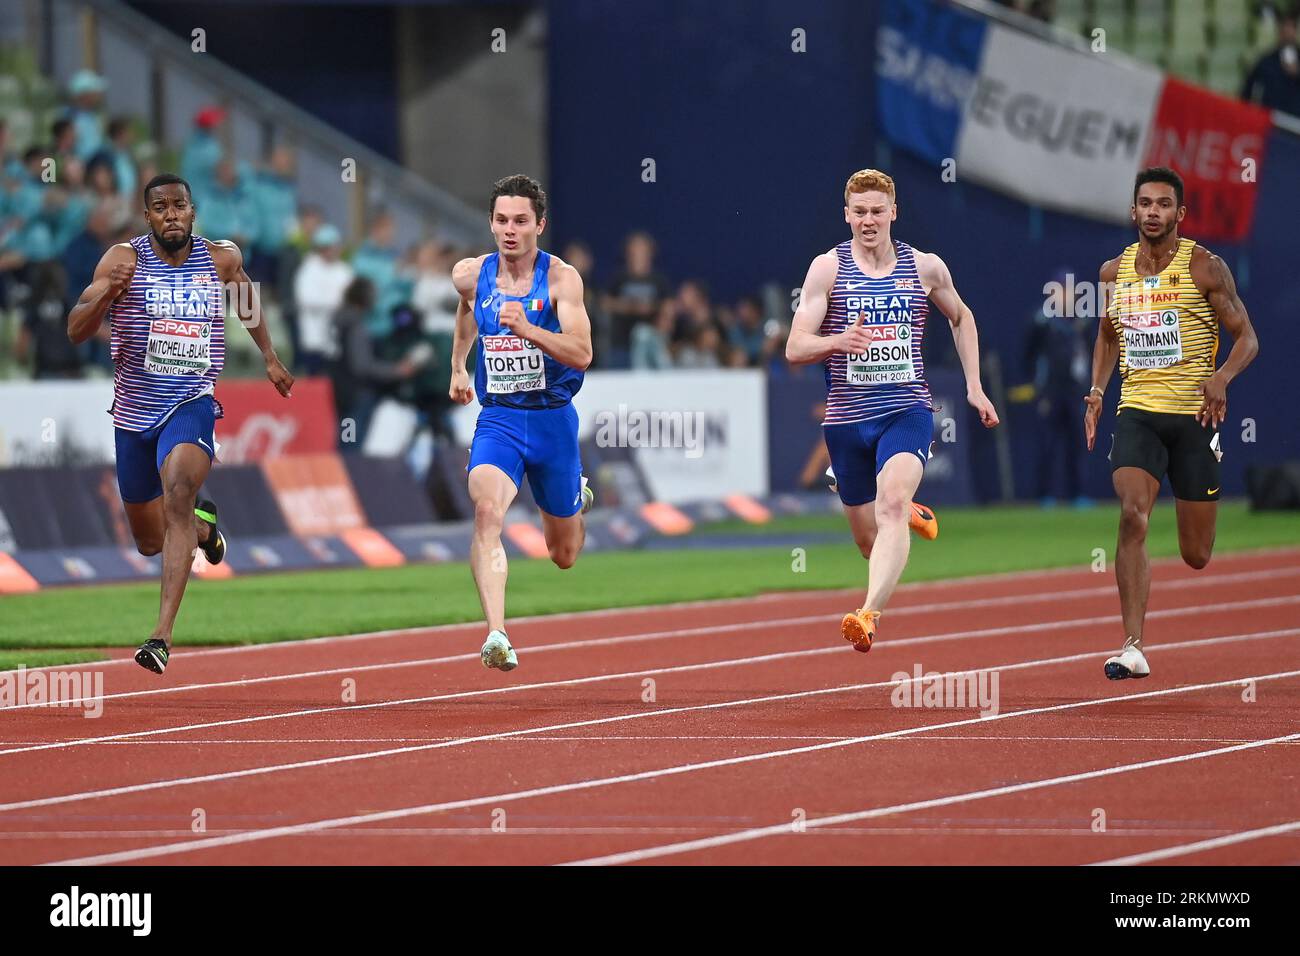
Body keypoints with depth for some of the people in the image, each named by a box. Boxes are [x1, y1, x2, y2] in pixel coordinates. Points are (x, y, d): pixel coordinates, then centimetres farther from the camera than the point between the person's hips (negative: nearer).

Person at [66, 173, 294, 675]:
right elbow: (76, 332, -15)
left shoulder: (221, 258, -2)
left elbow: (245, 295, 22)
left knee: (178, 491, -31)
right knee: (150, 542, 13)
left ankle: (163, 634, -35)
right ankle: (201, 523, 51)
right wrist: (106, 294, -34)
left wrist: (269, 357, 26)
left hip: (191, 405, -2)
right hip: (134, 409, 2)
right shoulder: (124, 259, -8)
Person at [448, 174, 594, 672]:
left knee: (564, 556, 15)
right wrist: (458, 365, 30)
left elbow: (582, 354, -23)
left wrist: (527, 329, -36)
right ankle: (496, 635, -39)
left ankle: (577, 499, 52)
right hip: (497, 420, 1)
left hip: (553, 420, -1)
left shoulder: (561, 277, -12)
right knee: (486, 511, -30)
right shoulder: (471, 274, -1)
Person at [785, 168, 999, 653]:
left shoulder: (925, 267, 4)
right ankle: (913, 517, 50)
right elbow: (795, 349, -7)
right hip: (847, 418, 1)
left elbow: (961, 317, 25)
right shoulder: (828, 268, -1)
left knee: (891, 503, -29)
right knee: (869, 541, 12)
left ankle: (869, 614, -42)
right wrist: (837, 342, -28)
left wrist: (974, 385, 18)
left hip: (907, 410, -1)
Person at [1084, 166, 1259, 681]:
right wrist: (1096, 392, 9)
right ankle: (1133, 647, -24)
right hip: (1136, 412, 2)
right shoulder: (1115, 271, 8)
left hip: (1193, 414, -2)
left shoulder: (1204, 267, -4)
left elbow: (1246, 337, -1)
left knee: (1196, 556, 4)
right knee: (1132, 515, -23)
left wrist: (1222, 377, -21)